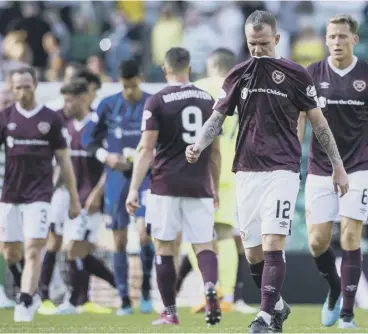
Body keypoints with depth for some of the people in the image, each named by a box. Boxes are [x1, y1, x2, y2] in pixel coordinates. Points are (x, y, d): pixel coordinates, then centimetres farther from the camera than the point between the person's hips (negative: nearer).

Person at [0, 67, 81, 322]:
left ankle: (25, 305, -13)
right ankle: (31, 294, 25)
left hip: (39, 195, -3)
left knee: (33, 250, -13)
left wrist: (74, 199, 5)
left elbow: (64, 160, 5)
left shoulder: (51, 119, 1)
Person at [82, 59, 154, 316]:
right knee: (120, 241, 3)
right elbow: (88, 137, 6)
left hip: (146, 177, -2)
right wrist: (106, 156, -9)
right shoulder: (109, 105, 2)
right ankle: (125, 300, 11)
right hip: (117, 178, 2)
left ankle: (146, 290, 3)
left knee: (144, 233, -17)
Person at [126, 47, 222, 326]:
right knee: (204, 244, 4)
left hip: (166, 185, -3)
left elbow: (146, 149, -9)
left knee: (164, 247, 6)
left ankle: (170, 312, 7)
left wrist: (134, 189, -7)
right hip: (199, 186, 3)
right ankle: (210, 287, -25)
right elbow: (215, 151, 13)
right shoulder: (208, 100, 9)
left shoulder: (157, 102, -4)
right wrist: (215, 189, 22)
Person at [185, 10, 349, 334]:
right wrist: (198, 146, -12)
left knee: (273, 243, -15)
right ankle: (277, 305, 25)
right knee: (253, 251, 6)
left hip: (282, 170, -4)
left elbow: (318, 121, 4)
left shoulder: (296, 74, -1)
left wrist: (338, 165, 4)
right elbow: (218, 116, 7)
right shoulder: (238, 75, 7)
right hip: (246, 171, 4)